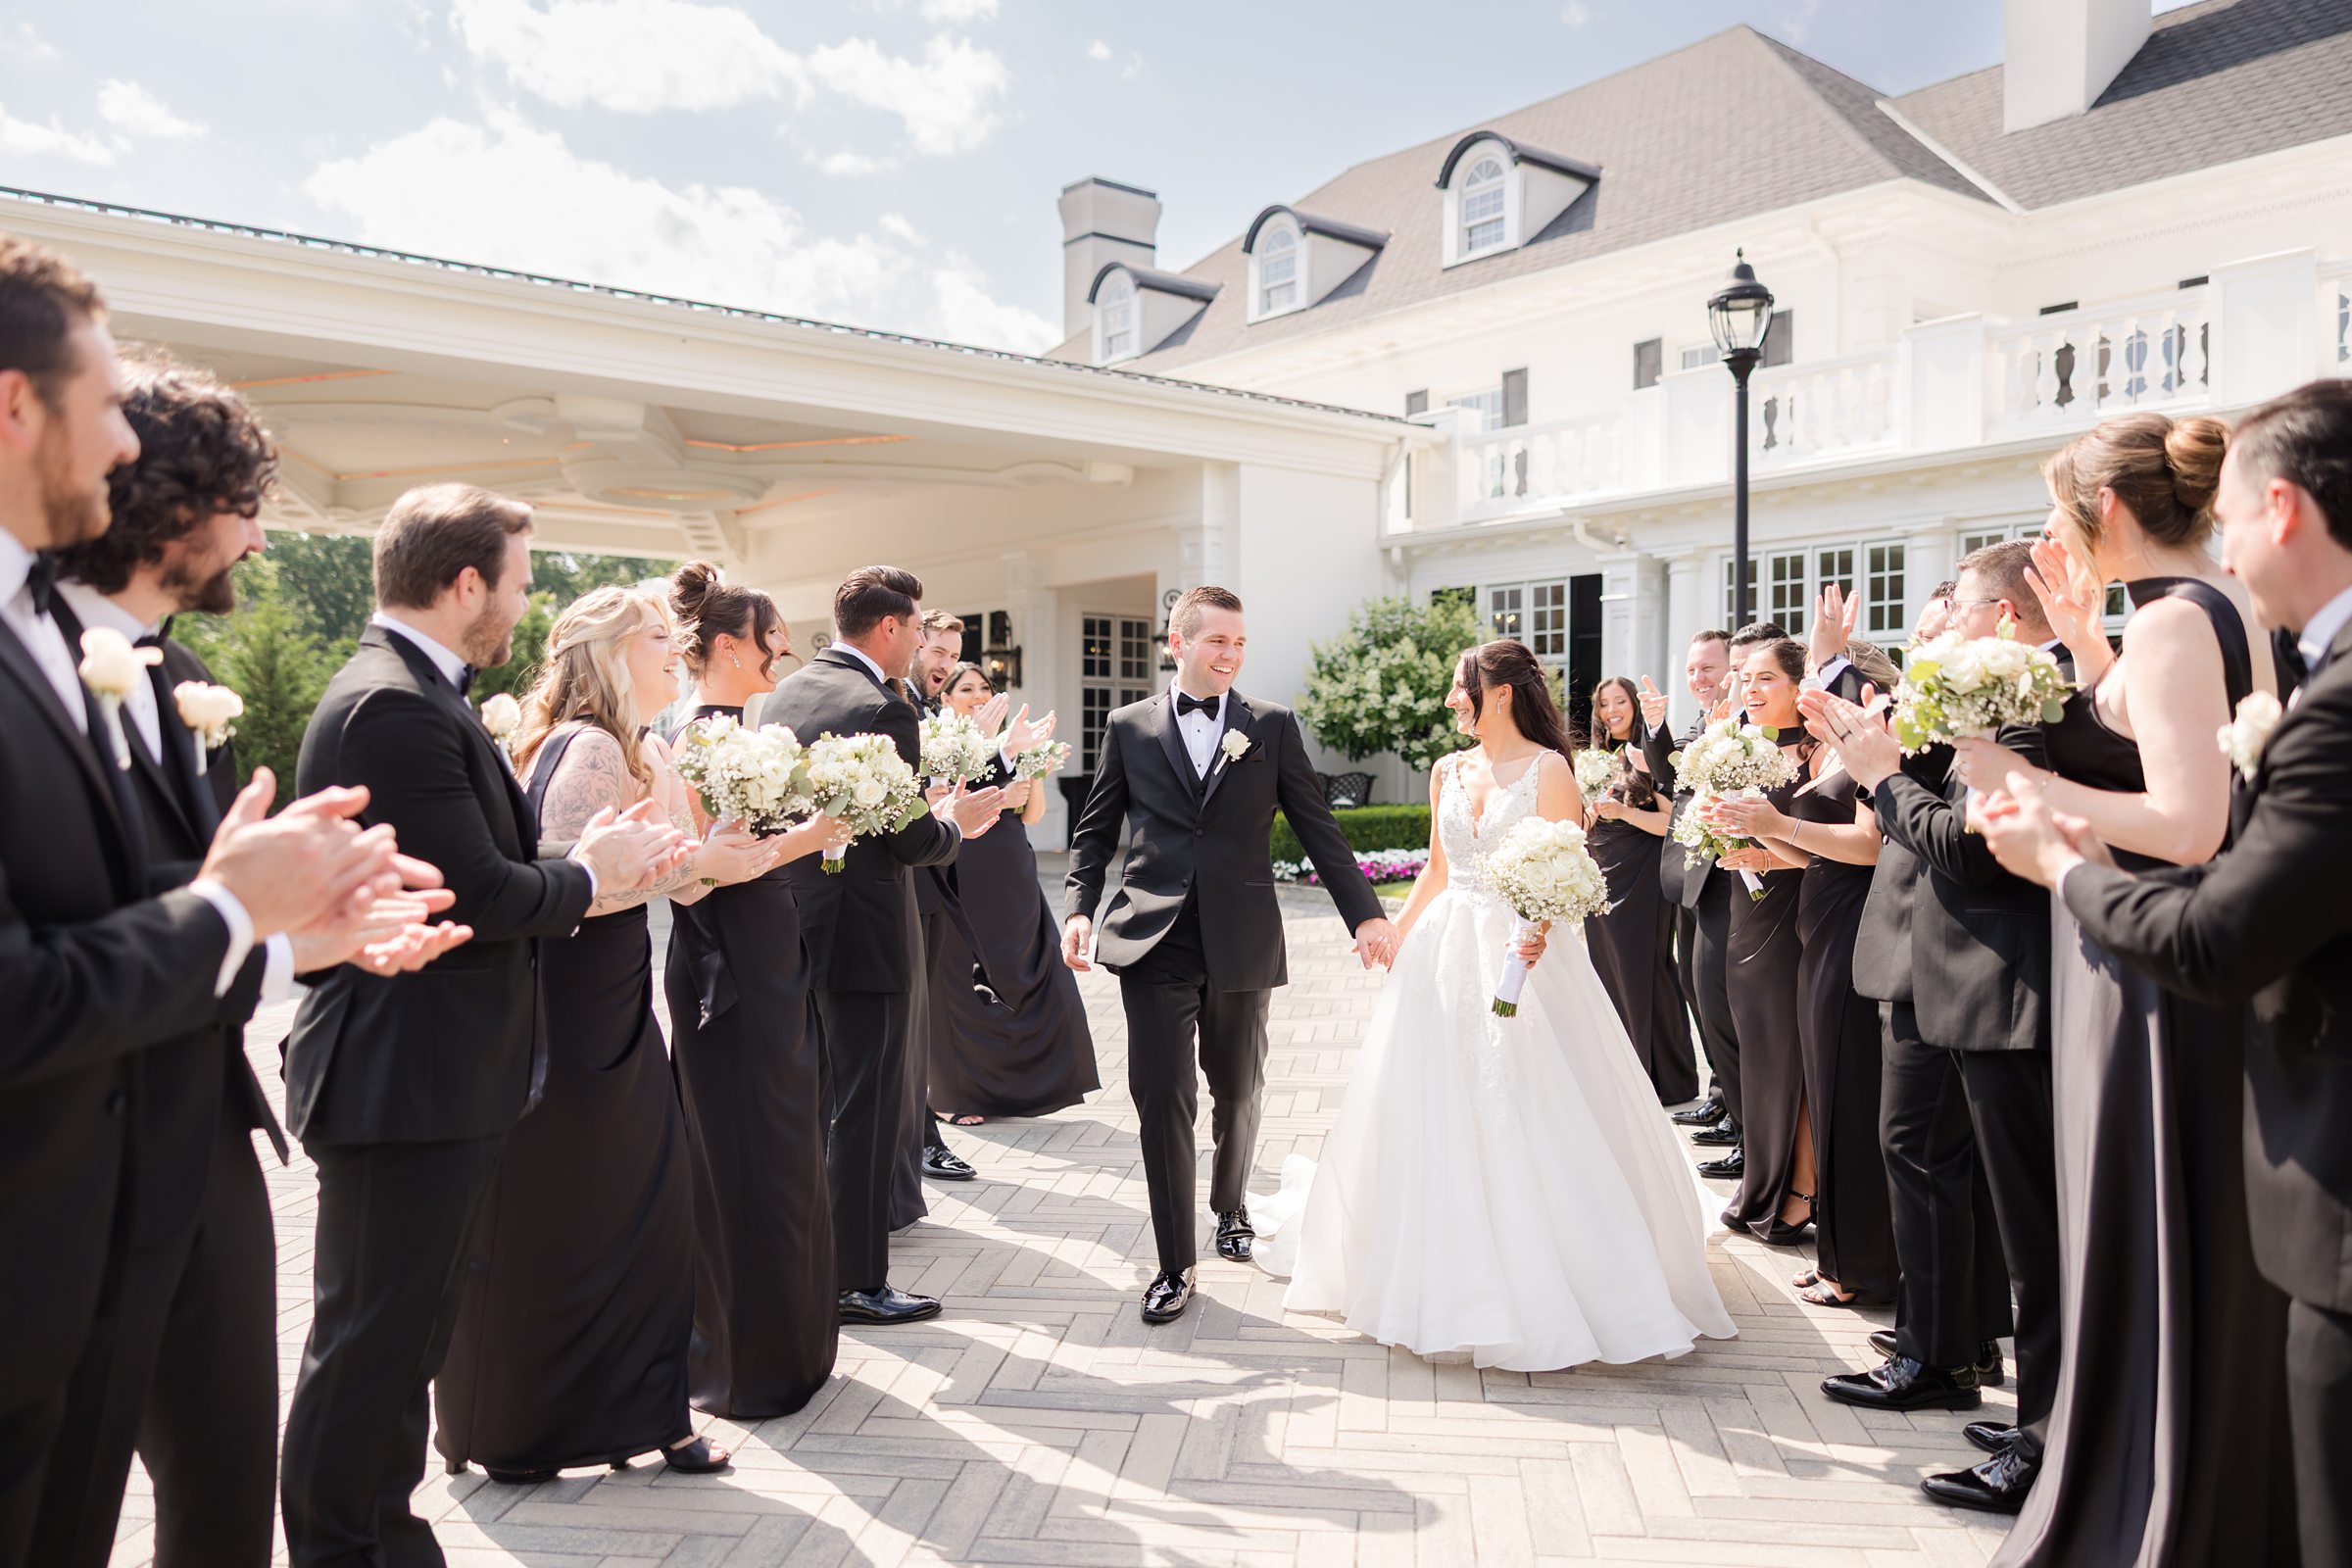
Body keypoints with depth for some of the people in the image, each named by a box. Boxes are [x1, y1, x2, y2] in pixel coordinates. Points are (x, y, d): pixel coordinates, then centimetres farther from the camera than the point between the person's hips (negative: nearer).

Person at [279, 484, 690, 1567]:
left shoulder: (411, 693, 13)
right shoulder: (395, 706, -21)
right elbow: (478, 891, -25)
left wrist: (591, 862, 1)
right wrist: (590, 875, -7)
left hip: (434, 1077, 11)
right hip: (405, 1081, -11)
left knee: (405, 1328, 21)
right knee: (373, 1338, 4)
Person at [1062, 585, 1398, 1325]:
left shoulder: (1273, 726, 4)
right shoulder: (1128, 727, 5)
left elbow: (1318, 828, 3)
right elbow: (1095, 831, 8)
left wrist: (1366, 912, -3)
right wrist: (1079, 909, -7)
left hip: (1241, 942, 1)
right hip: (1154, 941, -1)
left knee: (1237, 1093, 15)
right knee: (1162, 1097, -5)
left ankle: (1230, 1208, 42)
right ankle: (1175, 1264, 8)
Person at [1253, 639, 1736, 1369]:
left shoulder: (1548, 769, -7)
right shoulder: (1449, 772, 10)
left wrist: (1537, 932, -30)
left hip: (1521, 953, -6)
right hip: (1447, 954, 6)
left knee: (1533, 1124, -4)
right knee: (1438, 1115, 10)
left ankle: (1550, 1290, 10)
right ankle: (1451, 1274, 28)